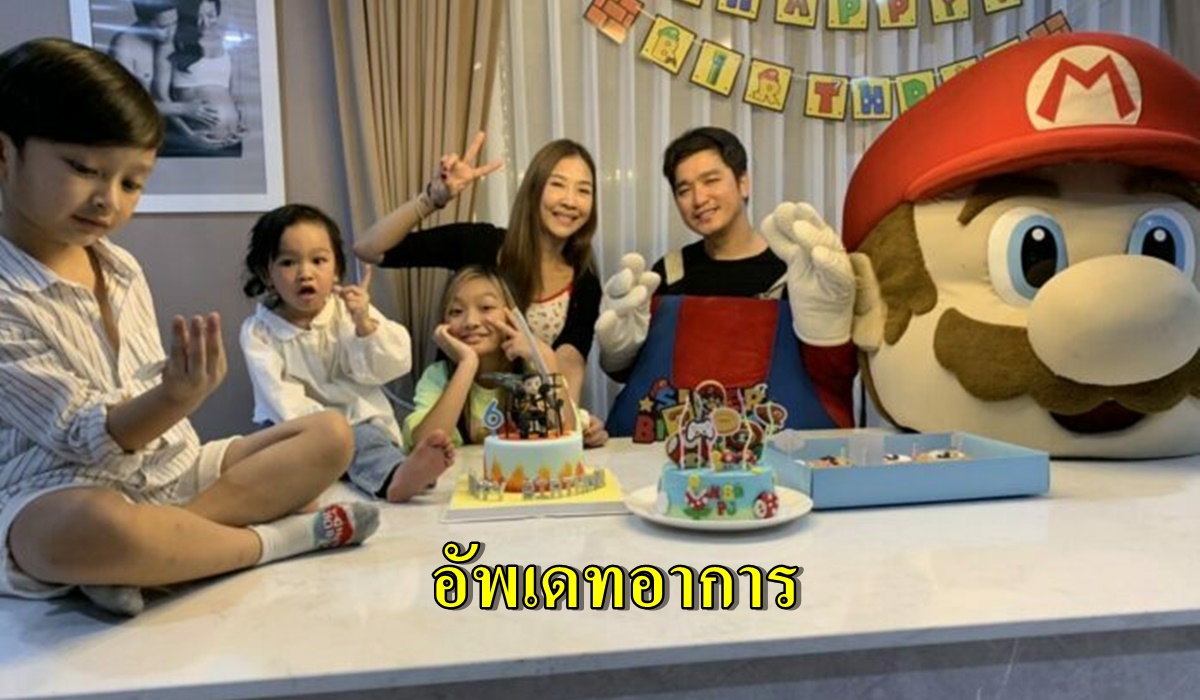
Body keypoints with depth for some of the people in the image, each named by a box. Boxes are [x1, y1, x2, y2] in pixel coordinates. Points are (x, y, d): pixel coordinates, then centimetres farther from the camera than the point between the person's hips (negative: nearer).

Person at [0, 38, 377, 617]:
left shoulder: (122, 267, 7)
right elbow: (85, 438, -18)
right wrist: (178, 397, -34)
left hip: (166, 469, 8)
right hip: (57, 498, -7)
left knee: (331, 435, -2)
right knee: (89, 528, -43)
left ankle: (141, 557, -18)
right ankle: (284, 536, -17)